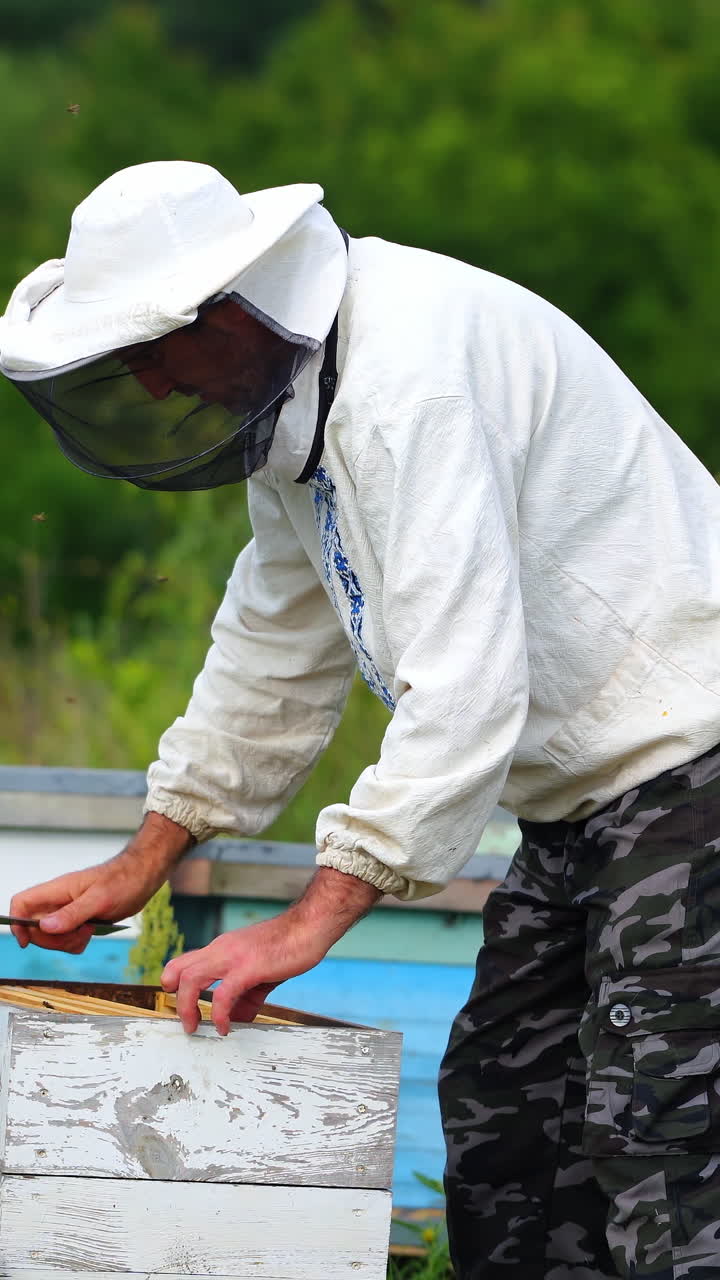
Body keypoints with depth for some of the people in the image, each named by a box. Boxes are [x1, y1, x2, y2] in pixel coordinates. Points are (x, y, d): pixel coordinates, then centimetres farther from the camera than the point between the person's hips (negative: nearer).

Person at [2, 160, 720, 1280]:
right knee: (500, 1113, 12)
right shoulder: (292, 393, 9)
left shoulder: (413, 368, -24)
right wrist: (143, 862, 17)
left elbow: (464, 679, -30)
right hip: (584, 790, 11)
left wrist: (317, 914, -29)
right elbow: (275, 653, 20)